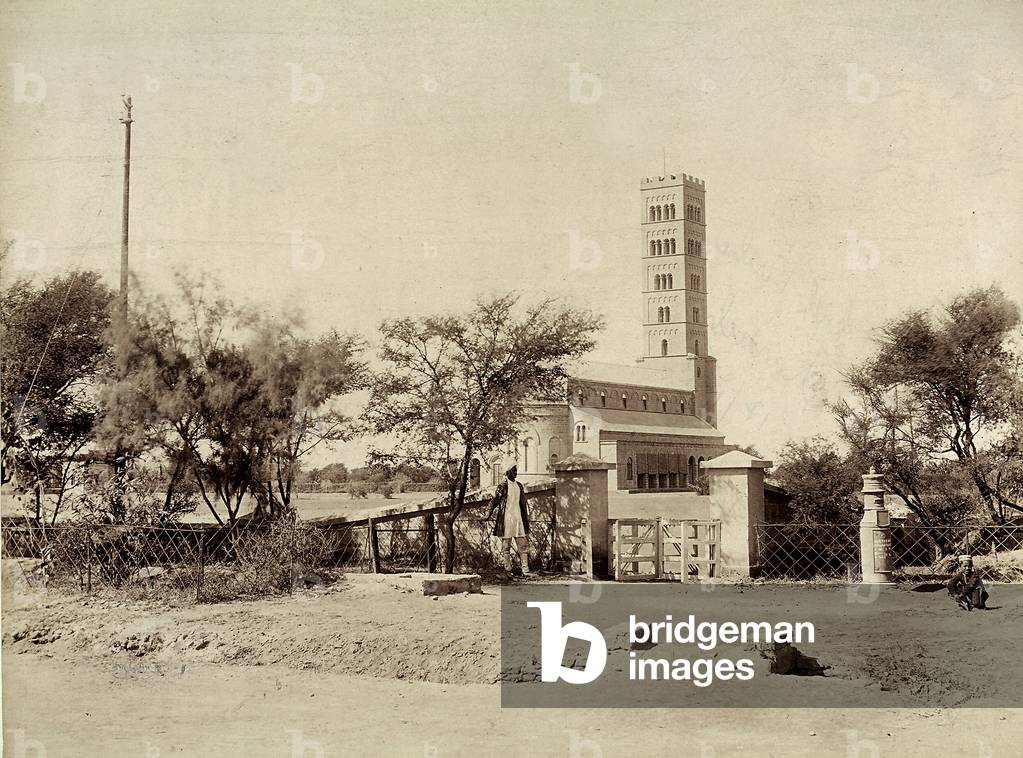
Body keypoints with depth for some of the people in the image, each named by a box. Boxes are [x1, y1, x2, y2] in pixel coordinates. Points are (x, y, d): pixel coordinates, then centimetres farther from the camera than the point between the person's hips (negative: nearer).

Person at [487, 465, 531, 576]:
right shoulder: (503, 486, -7)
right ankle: (508, 568, 7)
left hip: (518, 518, 6)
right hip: (506, 519, -6)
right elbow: (494, 501, -6)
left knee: (523, 544, 1)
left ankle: (525, 569, 2)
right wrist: (489, 515, -10)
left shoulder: (519, 485, 12)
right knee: (506, 545, 1)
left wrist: (526, 517, 23)